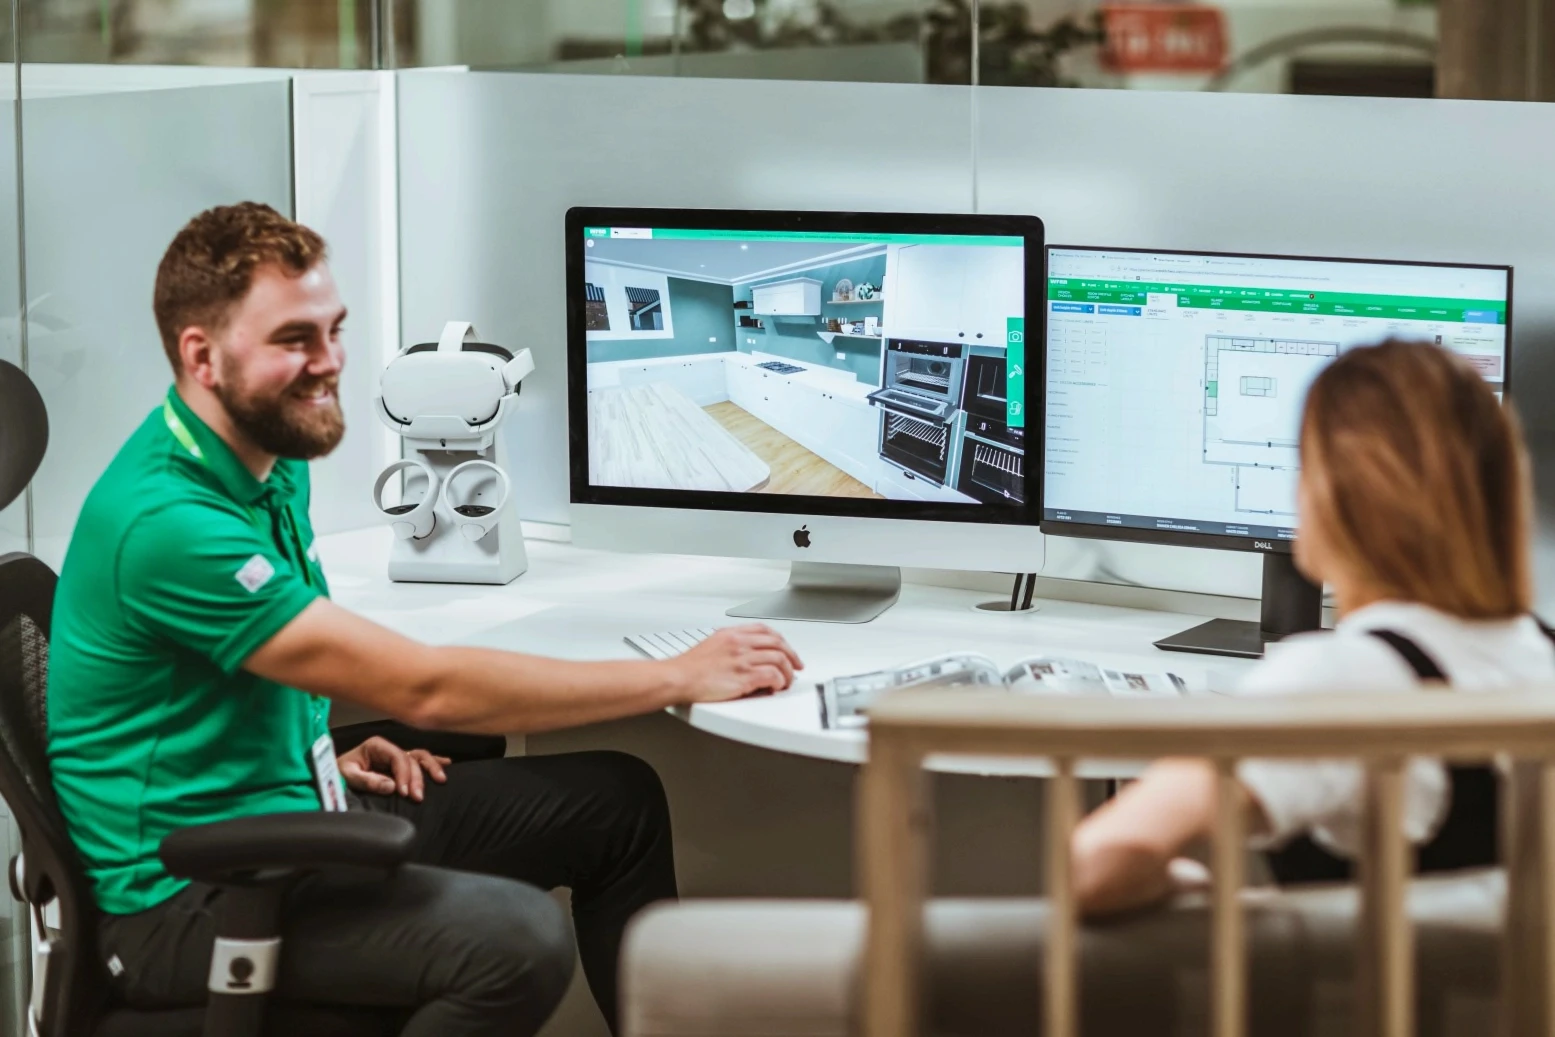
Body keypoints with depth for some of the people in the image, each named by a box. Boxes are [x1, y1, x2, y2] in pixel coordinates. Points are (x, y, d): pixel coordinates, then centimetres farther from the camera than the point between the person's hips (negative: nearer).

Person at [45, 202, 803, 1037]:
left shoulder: (270, 456, 6)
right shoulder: (168, 519, -26)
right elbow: (423, 688, -27)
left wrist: (325, 754, 7)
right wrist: (679, 678, -21)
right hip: (188, 896, -10)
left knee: (615, 801, 7)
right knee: (519, 938, -29)